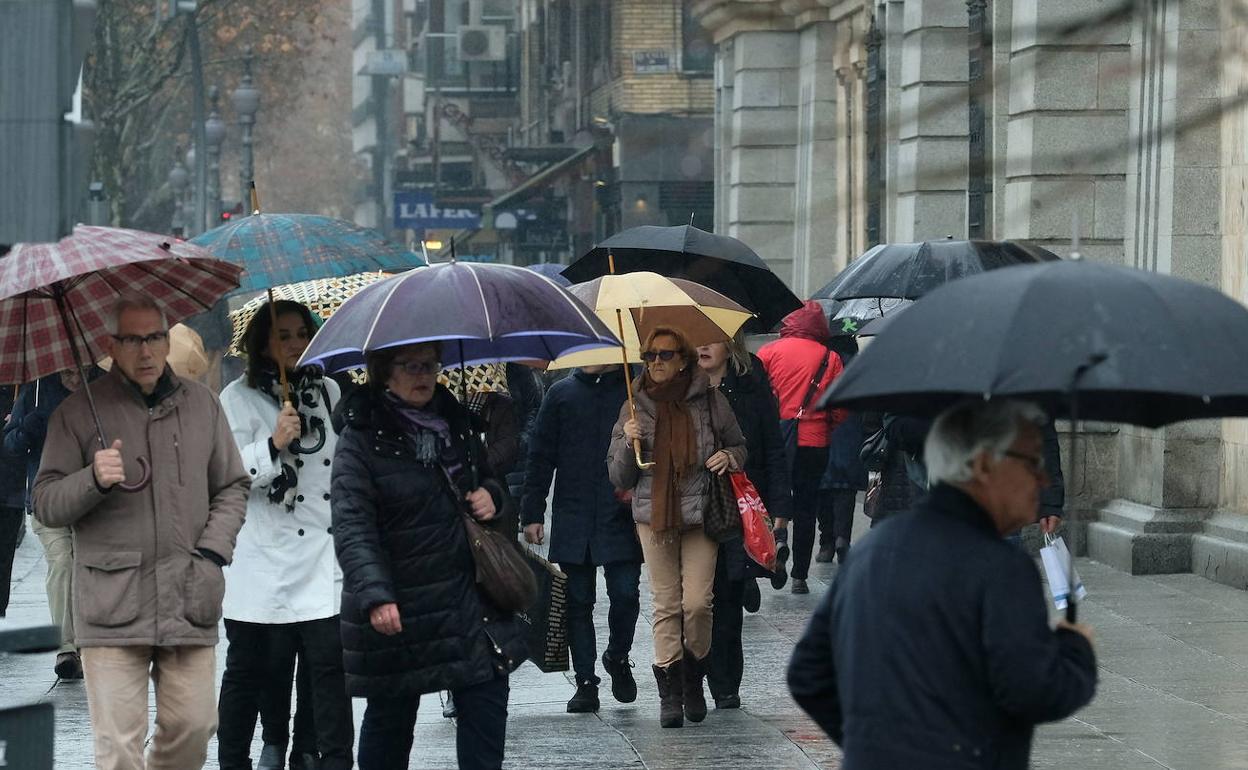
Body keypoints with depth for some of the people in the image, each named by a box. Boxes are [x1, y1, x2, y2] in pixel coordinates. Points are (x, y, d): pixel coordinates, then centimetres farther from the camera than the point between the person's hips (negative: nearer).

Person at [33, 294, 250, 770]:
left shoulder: (201, 404, 11)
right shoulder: (79, 412, 3)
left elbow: (233, 488, 17)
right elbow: (46, 504, 1)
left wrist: (212, 551, 1)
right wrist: (94, 480, -18)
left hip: (190, 601, 3)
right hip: (112, 604, -3)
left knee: (193, 728, 3)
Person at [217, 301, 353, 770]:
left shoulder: (328, 391, 12)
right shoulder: (239, 398, -1)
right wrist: (274, 445, -21)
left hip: (323, 555, 3)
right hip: (264, 560, -3)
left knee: (328, 658, -6)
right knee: (249, 666, 4)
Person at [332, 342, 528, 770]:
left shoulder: (454, 421, 9)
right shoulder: (360, 440, -11)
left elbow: (488, 475, 27)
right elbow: (351, 529, -20)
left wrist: (492, 495, 1)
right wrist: (375, 596, -33)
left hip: (468, 596, 5)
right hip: (397, 612, -5)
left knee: (487, 700, -1)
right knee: (390, 718, 8)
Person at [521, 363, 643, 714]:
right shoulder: (562, 393, 8)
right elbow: (540, 455, 8)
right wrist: (532, 513, 3)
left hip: (621, 518, -1)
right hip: (573, 520, 1)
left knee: (625, 593, -8)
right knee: (578, 601, 3)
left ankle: (617, 657, 19)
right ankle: (586, 682, 11)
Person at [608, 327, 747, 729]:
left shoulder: (710, 400, 2)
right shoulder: (635, 407, 5)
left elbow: (740, 446, 16)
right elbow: (620, 478, 7)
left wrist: (728, 457, -6)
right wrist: (628, 443, -11)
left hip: (701, 514, -1)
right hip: (654, 516, 1)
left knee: (698, 602, -6)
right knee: (666, 605, 1)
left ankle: (693, 681, 15)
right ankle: (669, 693, 7)